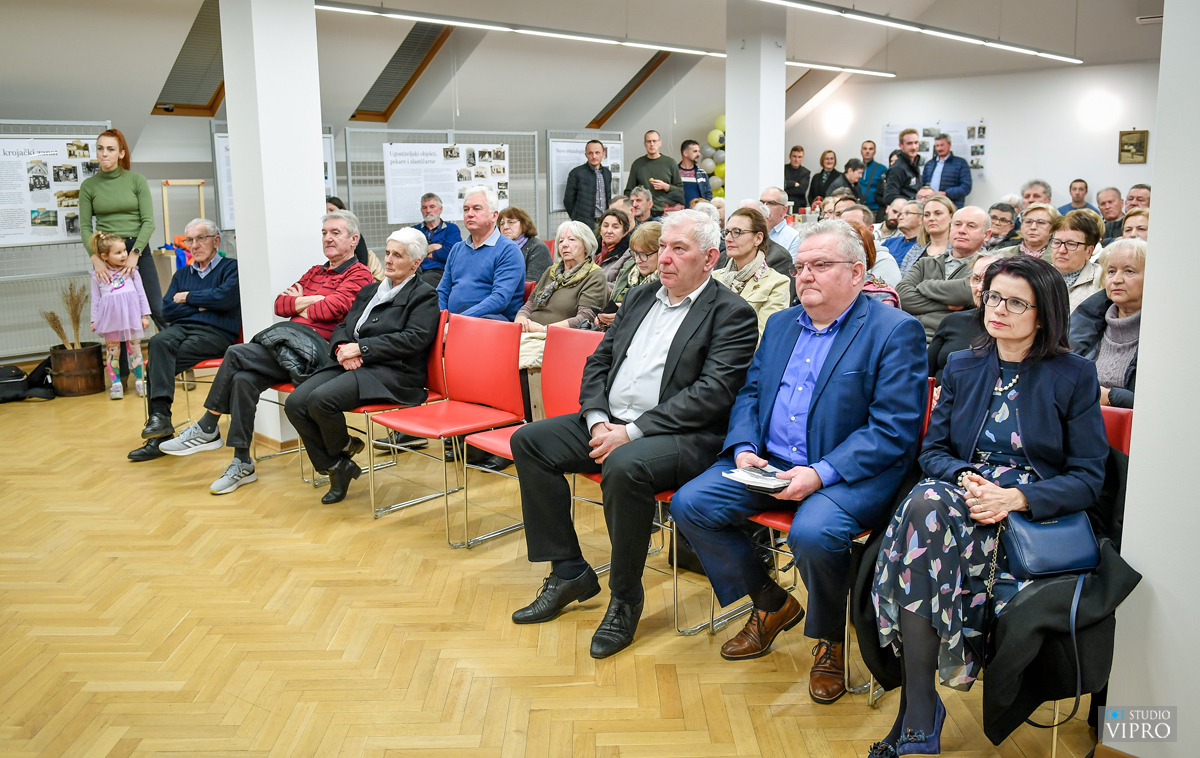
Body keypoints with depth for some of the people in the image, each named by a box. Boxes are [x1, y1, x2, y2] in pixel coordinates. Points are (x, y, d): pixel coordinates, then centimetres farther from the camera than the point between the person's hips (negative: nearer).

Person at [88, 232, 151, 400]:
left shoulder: (131, 271, 6)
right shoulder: (98, 276, 4)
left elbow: (141, 294, 9)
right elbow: (96, 299, 9)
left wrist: (145, 315, 5)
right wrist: (94, 320, 8)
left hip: (131, 314, 0)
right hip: (110, 316, 0)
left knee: (134, 347, 6)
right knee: (112, 350, 5)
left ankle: (139, 380, 14)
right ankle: (116, 383, 11)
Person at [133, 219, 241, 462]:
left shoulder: (231, 267, 9)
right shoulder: (181, 274, 27)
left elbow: (226, 297, -12)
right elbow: (167, 310, 14)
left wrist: (188, 297, 2)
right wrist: (201, 306, -1)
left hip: (216, 333, -4)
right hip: (181, 329, 5)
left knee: (157, 363, -26)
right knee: (159, 342, -31)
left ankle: (159, 417, -26)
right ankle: (160, 414, -39)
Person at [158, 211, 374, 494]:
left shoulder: (359, 274, 3)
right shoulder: (315, 272, 28)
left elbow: (335, 307, -14)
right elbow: (280, 304, 19)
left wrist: (300, 310, 4)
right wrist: (310, 300, 0)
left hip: (314, 345, -7)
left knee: (235, 353, -21)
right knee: (243, 379, -20)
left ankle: (206, 429, -6)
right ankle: (242, 464, -12)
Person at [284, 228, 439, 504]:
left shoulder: (424, 296, 1)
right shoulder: (369, 291, 24)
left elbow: (413, 339, -13)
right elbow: (342, 327, 21)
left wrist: (360, 348, -15)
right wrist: (342, 348, -5)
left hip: (392, 374, -7)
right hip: (350, 366, 8)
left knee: (321, 399, -28)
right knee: (295, 403, -15)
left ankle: (343, 449, 4)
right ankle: (336, 467, 0)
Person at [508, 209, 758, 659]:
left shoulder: (732, 315, -5)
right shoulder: (640, 298, 17)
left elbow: (712, 393, -17)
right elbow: (599, 361, 16)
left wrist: (632, 432, -22)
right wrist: (597, 420, -4)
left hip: (683, 436, -8)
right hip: (609, 423, 8)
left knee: (625, 466, -37)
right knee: (529, 440, -3)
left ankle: (625, 599, -14)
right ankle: (568, 572, 4)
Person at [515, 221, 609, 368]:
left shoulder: (595, 277, 3)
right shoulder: (551, 271, 25)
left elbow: (584, 320, -9)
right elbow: (529, 304, 22)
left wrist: (542, 328, -14)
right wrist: (521, 320, -3)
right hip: (529, 335, 6)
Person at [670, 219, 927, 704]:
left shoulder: (895, 331, -6)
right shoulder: (780, 324, 16)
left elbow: (893, 430, -14)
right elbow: (750, 393, 18)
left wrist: (820, 473, -23)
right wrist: (744, 449, -3)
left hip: (849, 474, -6)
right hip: (768, 464, 7)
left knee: (812, 533, -35)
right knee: (689, 503, -10)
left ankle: (831, 639, -1)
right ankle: (772, 604, 12)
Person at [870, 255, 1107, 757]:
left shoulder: (1074, 377, 6)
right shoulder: (961, 367, 17)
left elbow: (1088, 477, 1)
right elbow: (932, 449, 13)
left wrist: (1015, 498, -16)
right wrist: (964, 478, -10)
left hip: (1037, 506, -3)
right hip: (959, 490, 3)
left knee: (927, 511, -35)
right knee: (926, 504, -36)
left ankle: (917, 711, -28)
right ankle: (920, 716, -33)